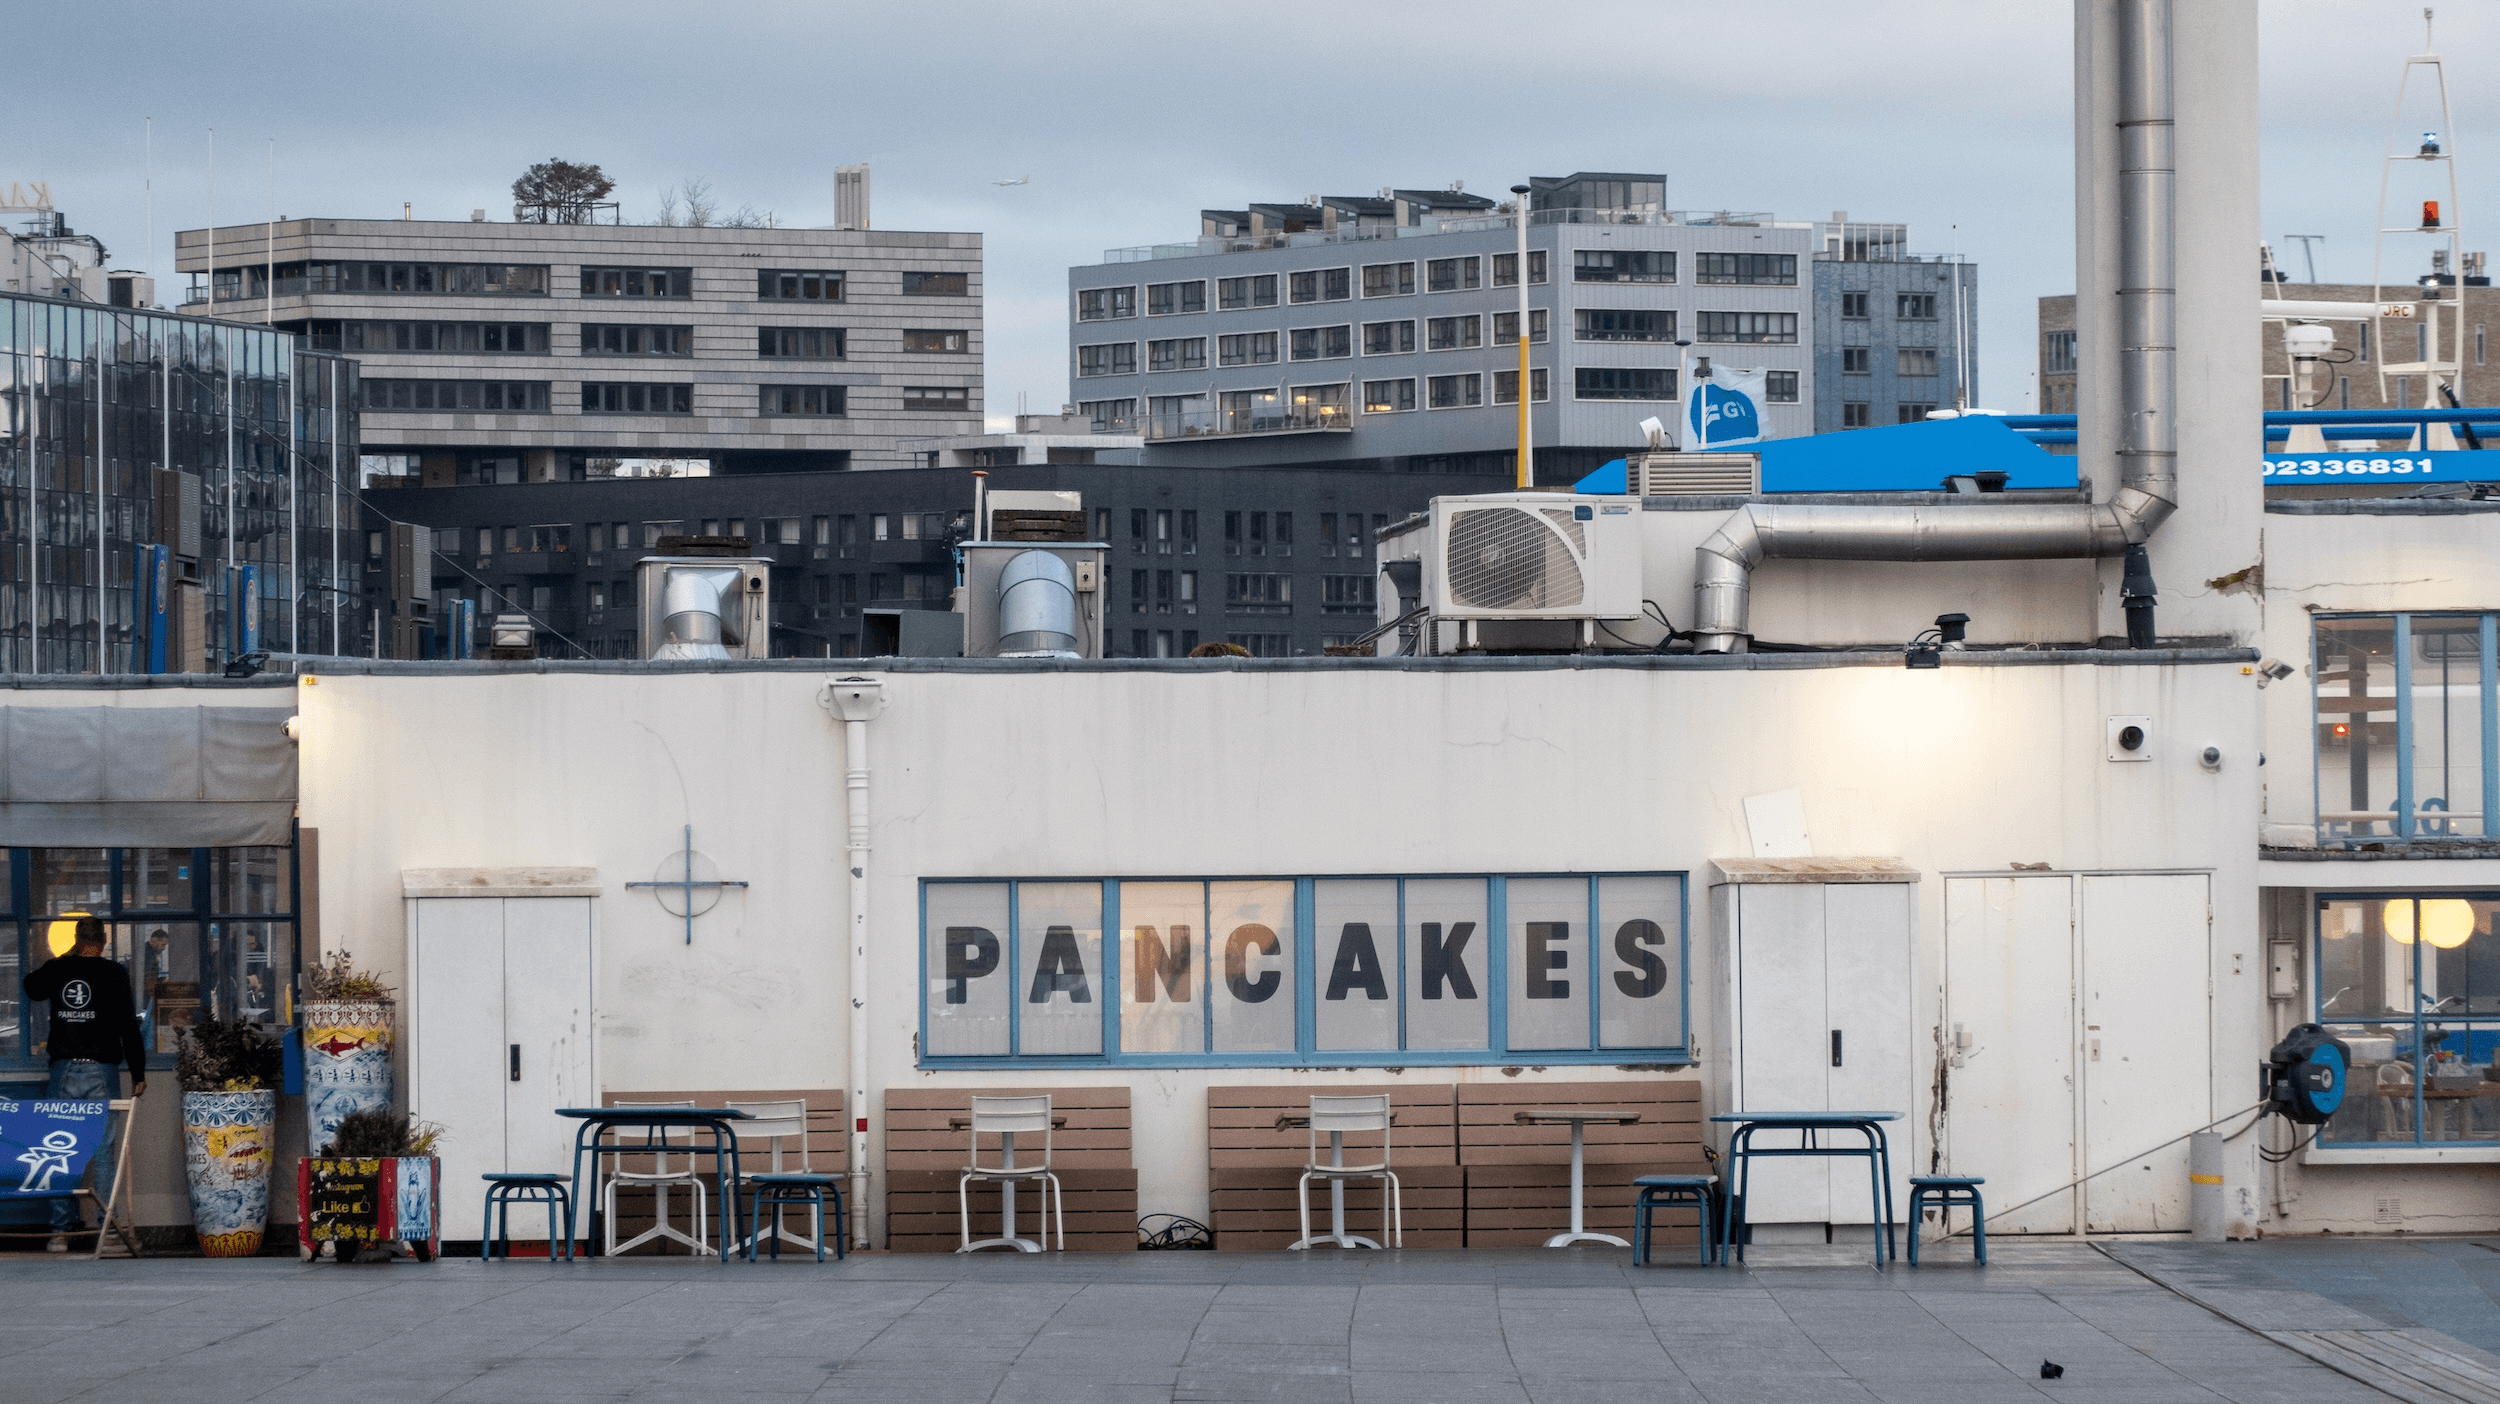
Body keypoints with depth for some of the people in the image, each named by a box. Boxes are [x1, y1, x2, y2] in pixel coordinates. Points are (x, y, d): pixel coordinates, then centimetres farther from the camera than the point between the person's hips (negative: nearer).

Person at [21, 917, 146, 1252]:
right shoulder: (114, 973, -3)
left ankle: (61, 1231, 3)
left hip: (63, 1070, 2)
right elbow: (129, 1026, -4)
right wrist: (138, 1074, 3)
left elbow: (30, 986, 28)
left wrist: (66, 957, 27)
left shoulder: (57, 970, 4)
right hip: (102, 1071, -2)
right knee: (103, 1152, 1)